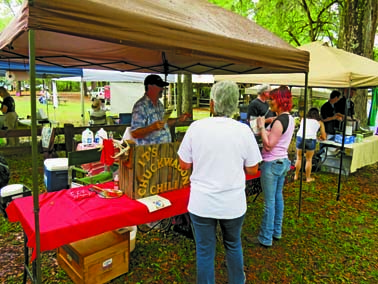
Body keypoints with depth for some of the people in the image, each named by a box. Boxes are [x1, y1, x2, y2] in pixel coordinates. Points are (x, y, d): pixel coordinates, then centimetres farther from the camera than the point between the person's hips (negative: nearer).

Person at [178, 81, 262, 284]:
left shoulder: (196, 127, -10)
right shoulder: (244, 130, -10)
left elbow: (184, 165, -2)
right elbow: (252, 170, -2)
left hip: (202, 203, -1)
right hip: (233, 203, 2)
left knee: (205, 251, 16)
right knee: (233, 246, 25)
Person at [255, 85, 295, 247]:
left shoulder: (279, 121, -21)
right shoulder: (289, 118, 9)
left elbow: (269, 144, -21)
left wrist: (261, 127, -14)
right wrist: (265, 125, 6)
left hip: (272, 164, -10)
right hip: (283, 161, 10)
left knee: (269, 202, 0)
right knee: (278, 198, 19)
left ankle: (265, 238, 12)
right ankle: (277, 231, 33)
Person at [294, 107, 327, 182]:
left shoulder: (303, 119, 22)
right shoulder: (320, 122, 17)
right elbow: (324, 137, 17)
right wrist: (320, 137, 40)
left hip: (300, 137, 1)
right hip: (311, 139, -1)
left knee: (299, 158, 17)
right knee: (309, 159, 14)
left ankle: (296, 176, 24)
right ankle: (308, 178, 23)